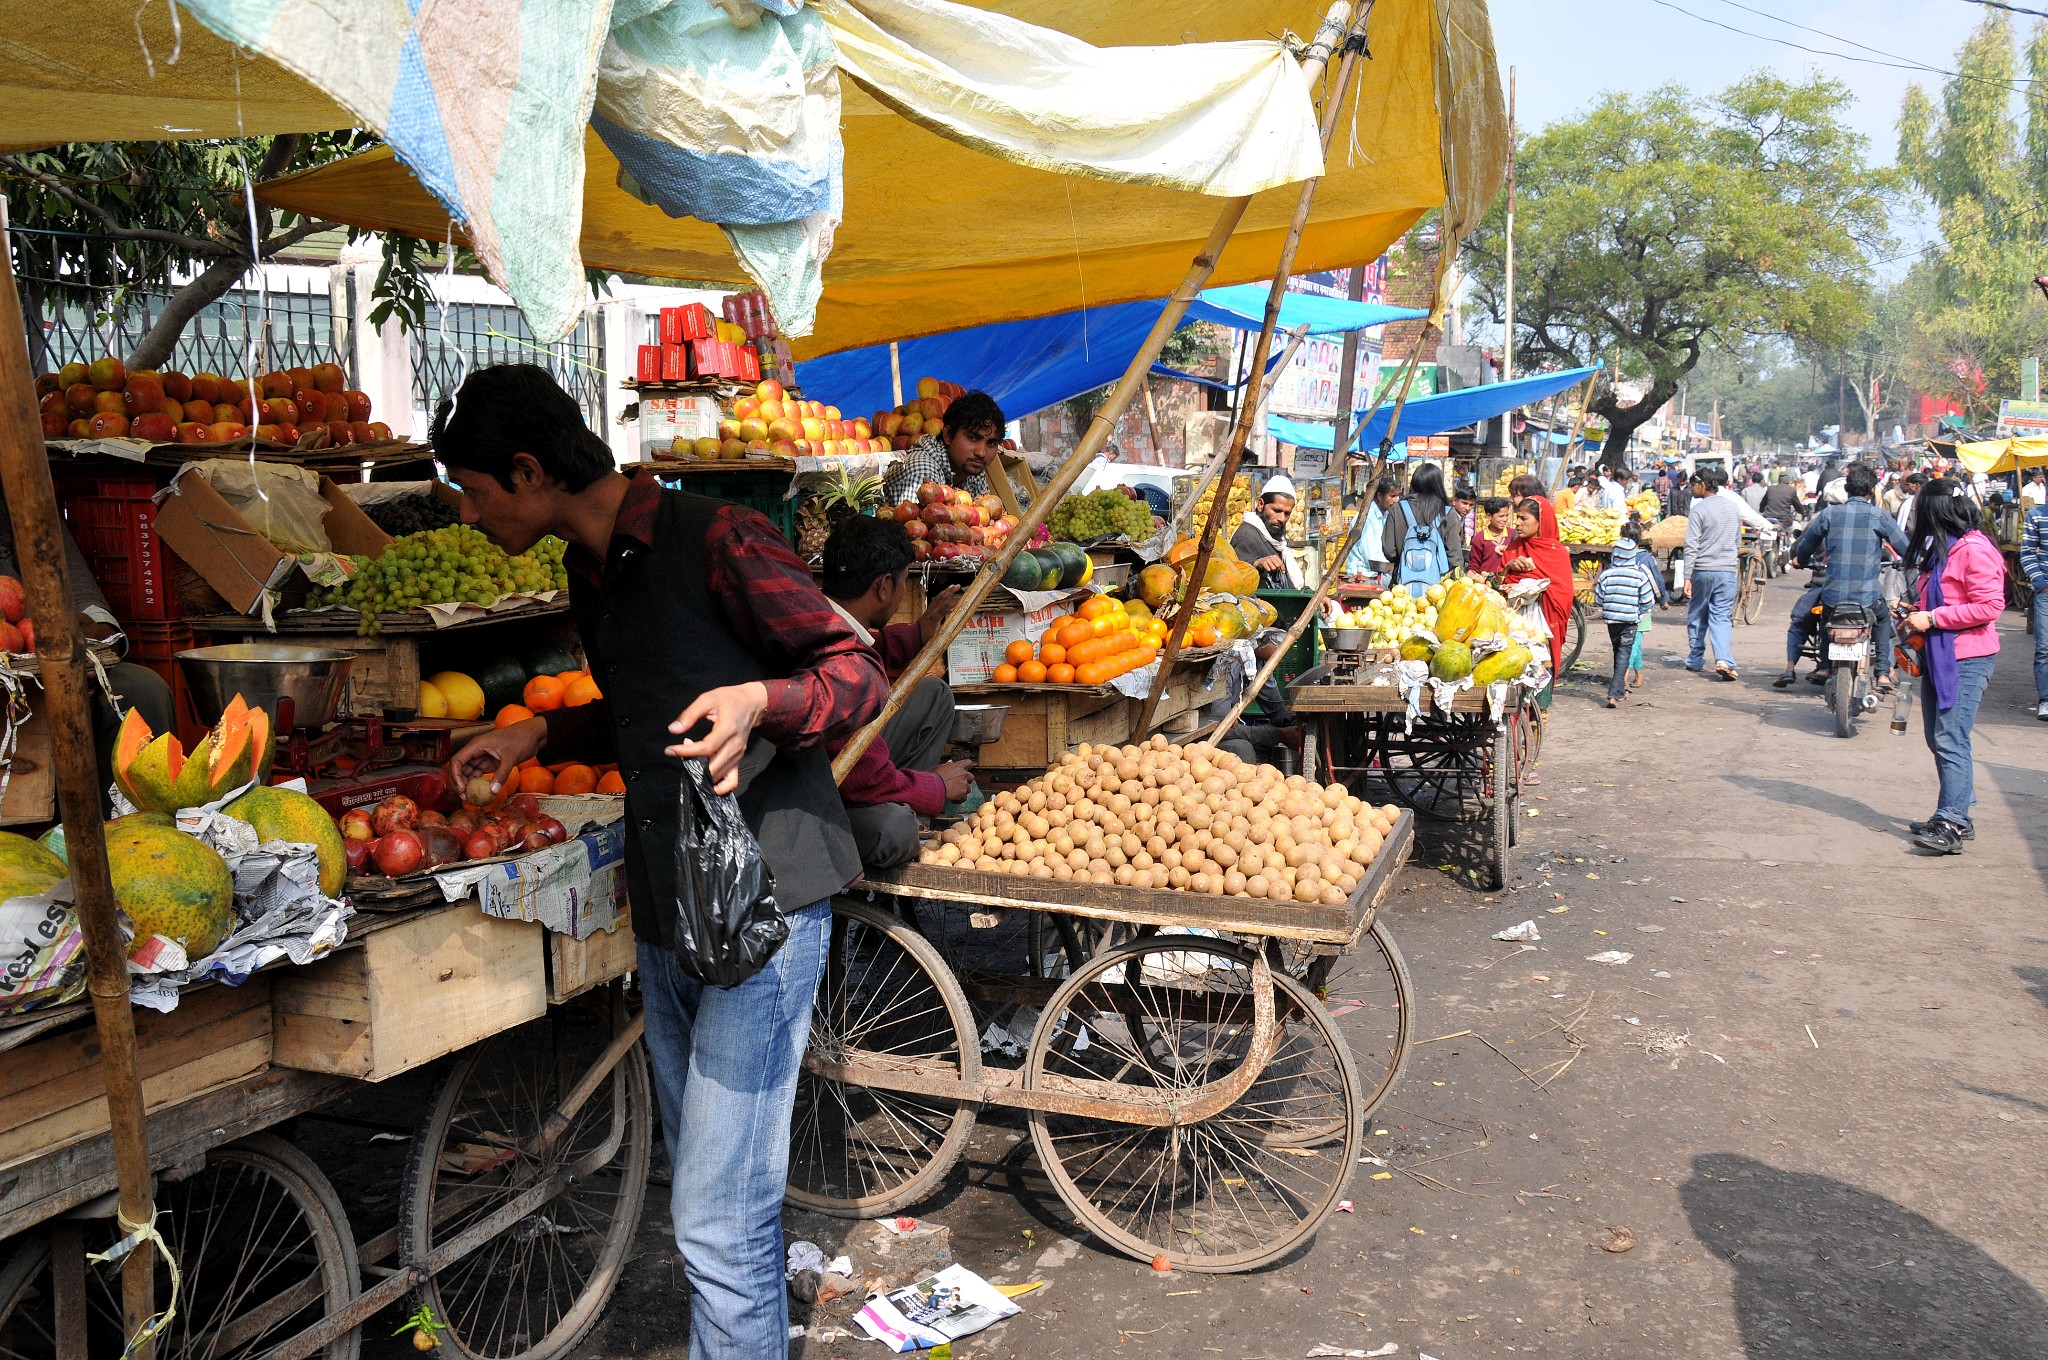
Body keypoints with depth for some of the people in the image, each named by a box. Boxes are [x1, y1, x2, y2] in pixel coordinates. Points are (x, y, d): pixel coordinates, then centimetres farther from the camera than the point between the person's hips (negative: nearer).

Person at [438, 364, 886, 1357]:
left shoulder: (715, 540, -12)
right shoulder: (593, 575, 16)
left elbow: (858, 673, -12)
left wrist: (758, 699, -29)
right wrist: (537, 735, 20)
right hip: (665, 912, 9)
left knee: (719, 1226, -8)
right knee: (706, 1193, 18)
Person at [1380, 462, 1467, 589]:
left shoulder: (1397, 510, 0)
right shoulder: (1448, 513, -1)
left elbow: (1389, 551, 1)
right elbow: (1455, 555, 0)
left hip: (1405, 583, 1)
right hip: (1436, 583, -1)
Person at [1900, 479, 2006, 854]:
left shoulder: (1974, 550, -13)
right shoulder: (1941, 549, 17)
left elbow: (1990, 607, -20)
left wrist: (1932, 618, -19)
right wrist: (1918, 613, 10)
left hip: (1967, 659, -10)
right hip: (1938, 655, 10)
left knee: (1950, 740, -14)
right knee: (1938, 738, 13)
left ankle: (1951, 825, -14)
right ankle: (1957, 816, 21)